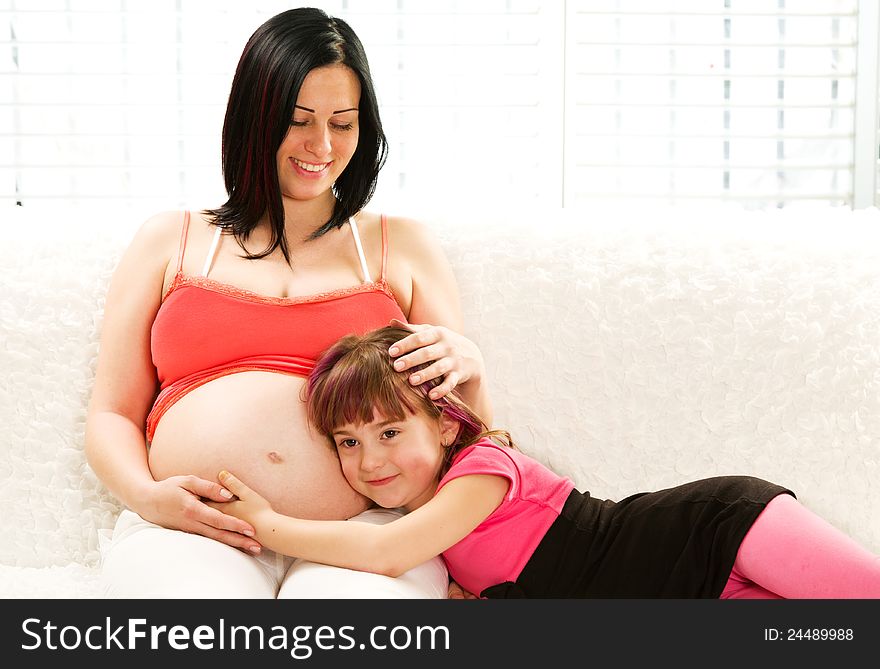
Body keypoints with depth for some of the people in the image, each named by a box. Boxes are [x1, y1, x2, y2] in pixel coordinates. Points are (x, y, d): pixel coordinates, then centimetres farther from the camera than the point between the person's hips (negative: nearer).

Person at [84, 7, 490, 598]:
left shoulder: (403, 246, 19)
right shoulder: (170, 242, 18)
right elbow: (112, 416, 17)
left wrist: (467, 367, -4)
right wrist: (146, 496, -5)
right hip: (191, 532, 1)